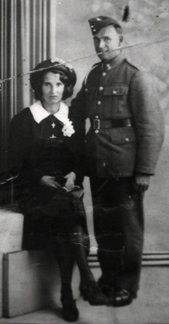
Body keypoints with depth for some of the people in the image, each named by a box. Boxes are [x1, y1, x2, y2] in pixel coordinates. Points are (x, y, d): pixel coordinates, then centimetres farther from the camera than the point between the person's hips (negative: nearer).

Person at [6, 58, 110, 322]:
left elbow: (80, 159, 12)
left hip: (66, 186, 3)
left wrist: (73, 175, -10)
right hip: (33, 190, -2)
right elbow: (15, 164, -1)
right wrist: (41, 179, -15)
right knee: (69, 208, -33)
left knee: (68, 210, -32)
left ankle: (68, 293, -28)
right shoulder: (23, 120, 1)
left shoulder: (72, 119, 11)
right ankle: (87, 282, -33)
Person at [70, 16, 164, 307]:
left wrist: (145, 171, -14)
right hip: (97, 168, 6)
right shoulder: (91, 78, 11)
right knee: (103, 226, 15)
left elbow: (152, 128, -10)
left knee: (128, 228, 7)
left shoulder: (136, 78, -7)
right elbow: (75, 114, 16)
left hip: (125, 170, -5)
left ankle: (127, 286, 21)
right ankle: (107, 279, 31)